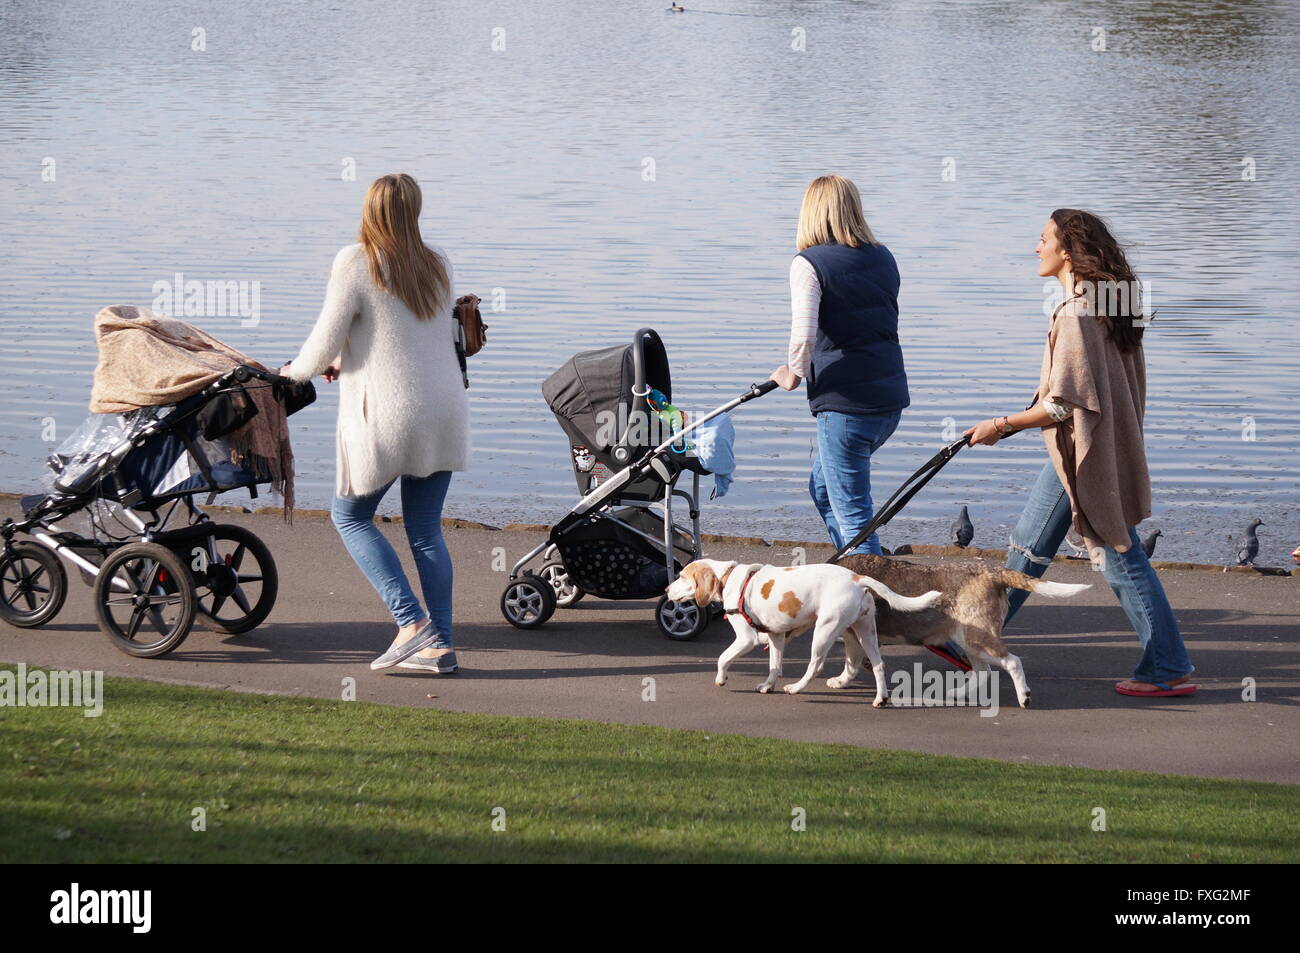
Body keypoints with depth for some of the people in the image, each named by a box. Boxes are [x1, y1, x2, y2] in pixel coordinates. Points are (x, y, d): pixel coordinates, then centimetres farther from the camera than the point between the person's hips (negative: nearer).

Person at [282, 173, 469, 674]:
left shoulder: (355, 263, -10)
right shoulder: (437, 266, 9)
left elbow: (324, 343, -9)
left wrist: (294, 371, 12)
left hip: (386, 416, -6)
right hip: (443, 412, 6)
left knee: (350, 516, 11)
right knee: (425, 529, 12)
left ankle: (411, 621, -2)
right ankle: (441, 645, 7)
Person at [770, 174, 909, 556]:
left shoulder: (809, 264, -11)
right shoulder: (882, 258, 10)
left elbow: (804, 335, -22)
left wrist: (794, 374, -2)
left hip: (845, 403, -7)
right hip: (891, 398, 7)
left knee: (852, 513, 1)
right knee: (822, 487, 26)